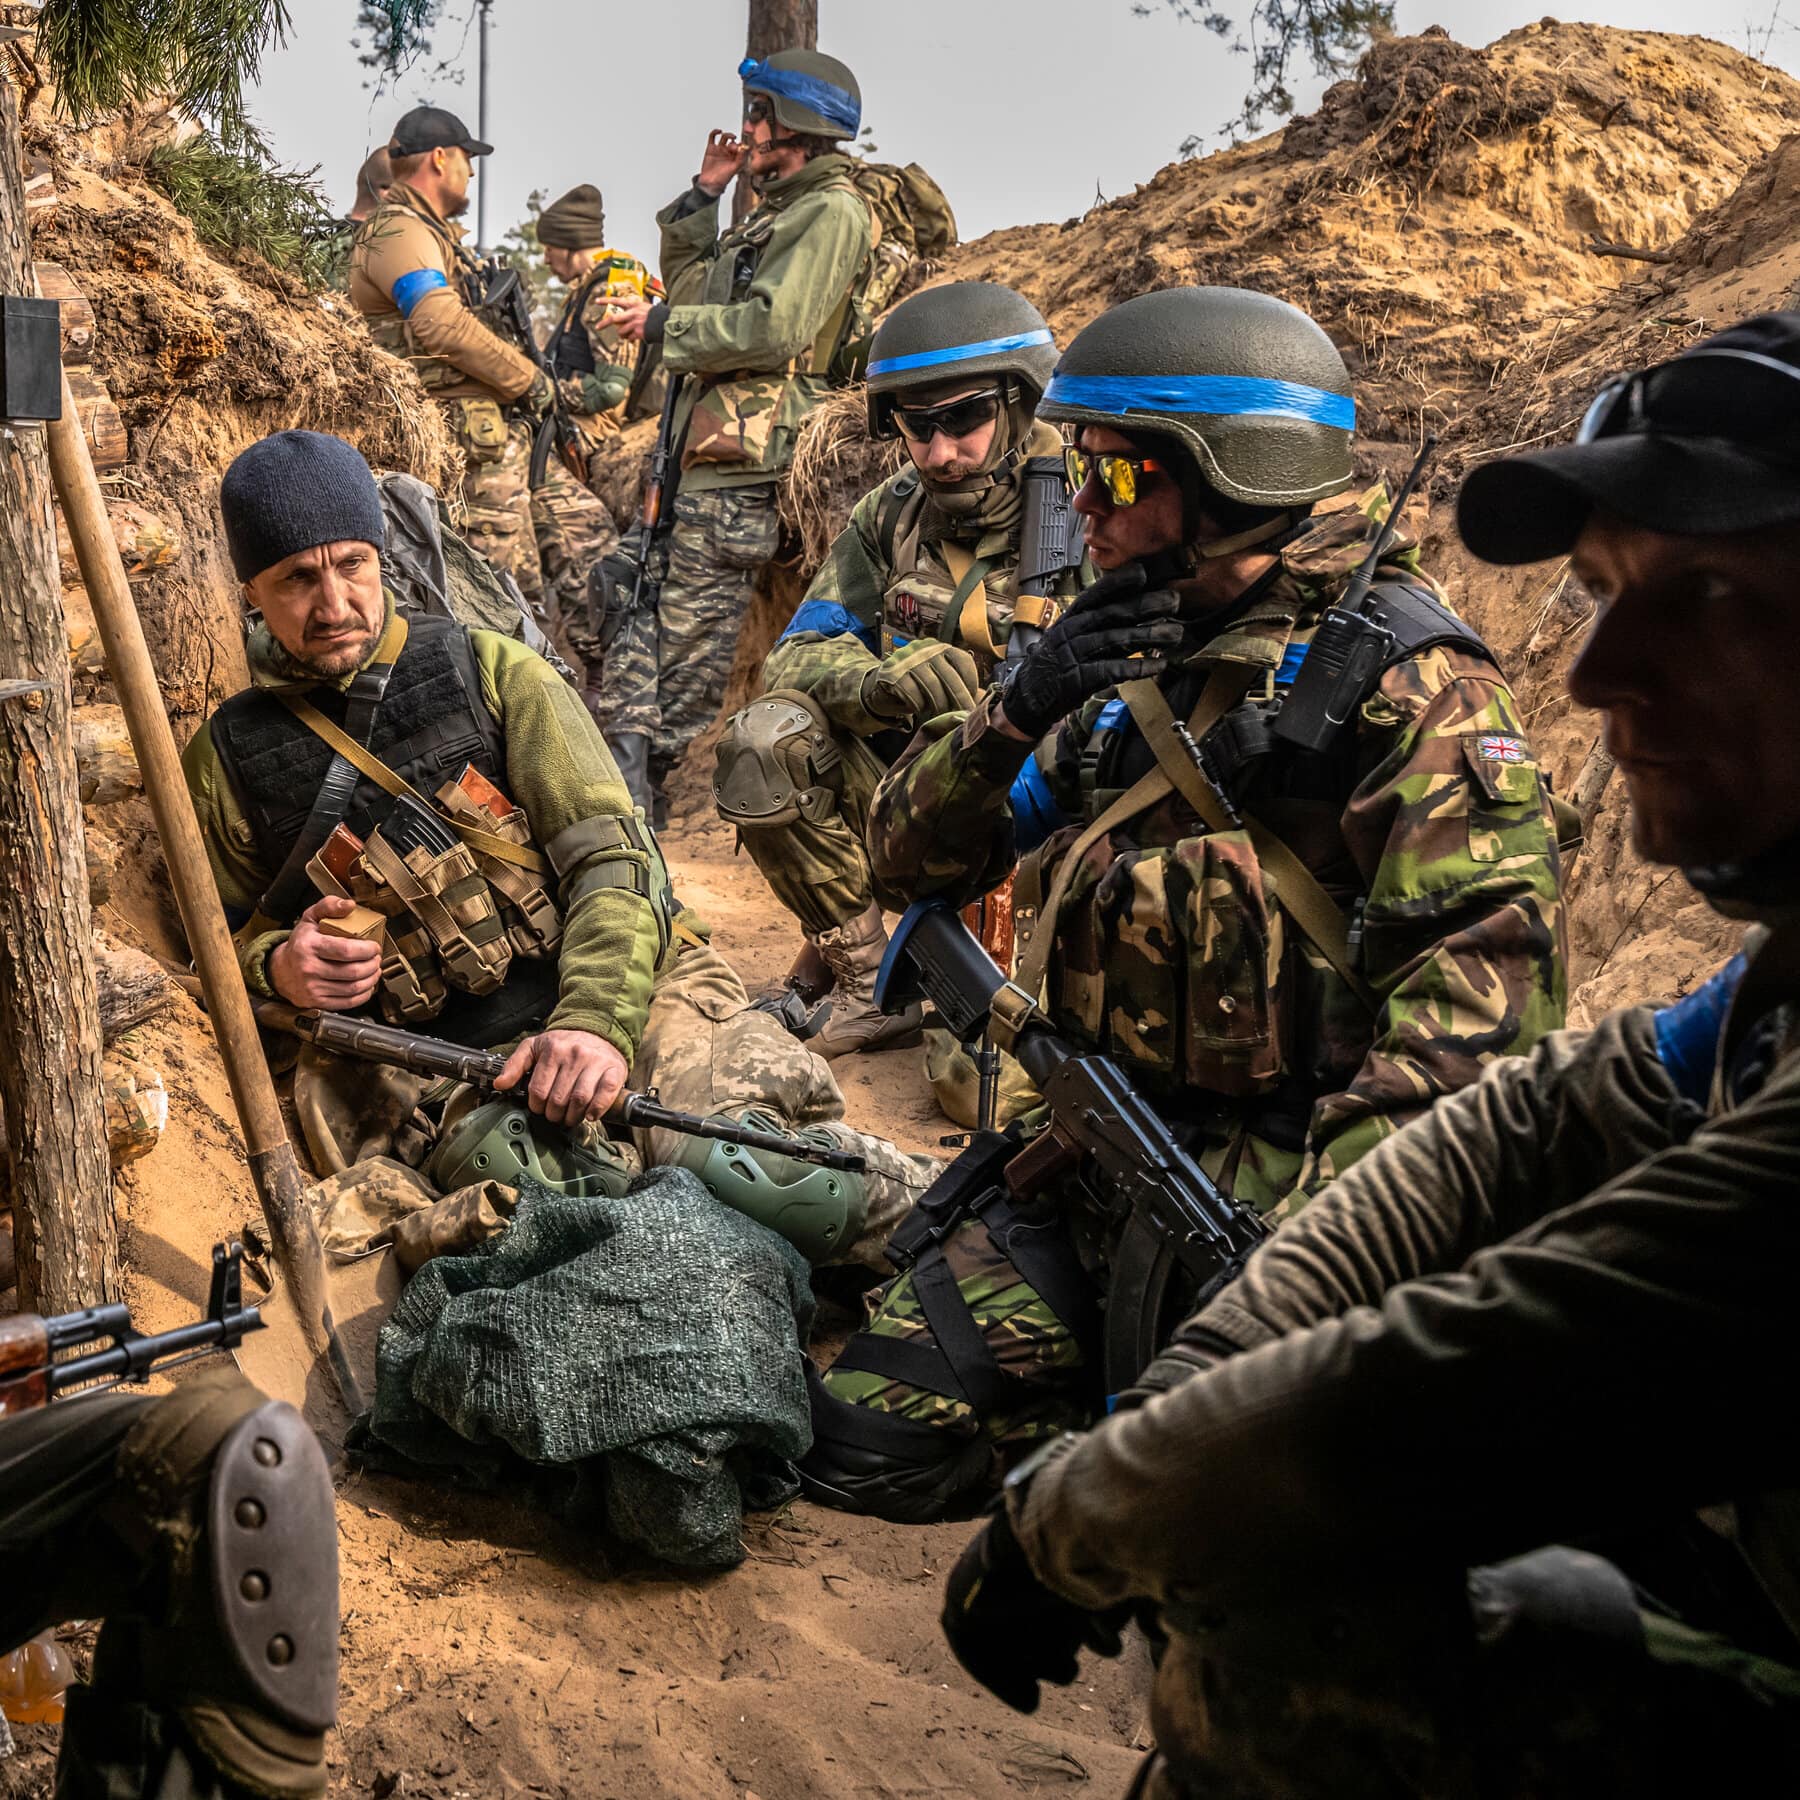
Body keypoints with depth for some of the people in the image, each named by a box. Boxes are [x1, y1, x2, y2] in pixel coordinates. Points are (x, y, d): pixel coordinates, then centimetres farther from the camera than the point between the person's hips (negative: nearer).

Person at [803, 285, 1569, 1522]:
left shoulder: (1396, 669, -9)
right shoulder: (1124, 658, 14)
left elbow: (1489, 965, -21)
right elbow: (913, 855, 13)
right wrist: (1019, 709, -7)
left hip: (1280, 1178, -7)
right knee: (862, 1438, -1)